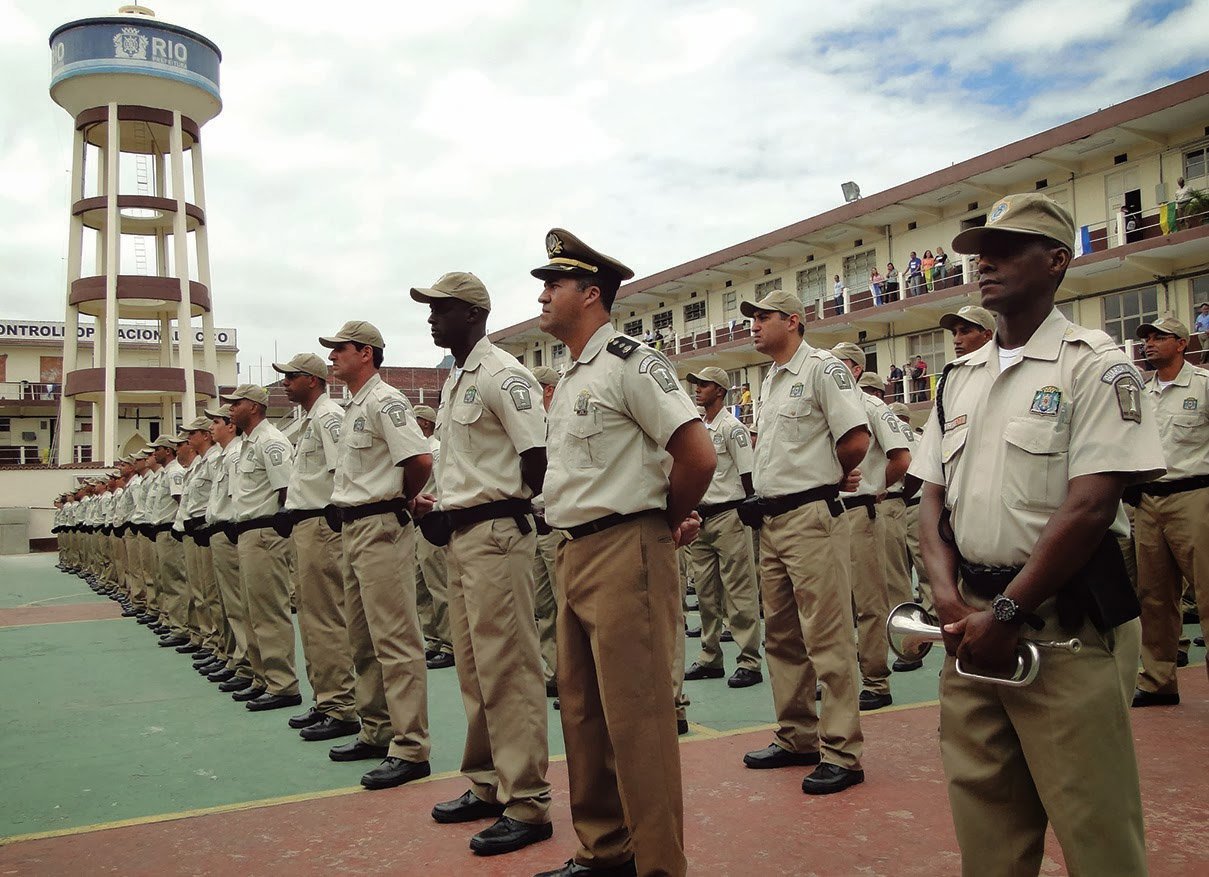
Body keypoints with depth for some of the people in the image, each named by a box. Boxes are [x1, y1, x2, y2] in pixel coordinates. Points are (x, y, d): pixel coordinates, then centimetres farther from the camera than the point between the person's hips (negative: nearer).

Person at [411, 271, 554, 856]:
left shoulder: (502, 375, -12)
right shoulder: (454, 381, 18)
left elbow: (539, 457, -18)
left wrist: (509, 509, -8)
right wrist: (442, 507, 11)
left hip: (496, 534, -10)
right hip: (460, 534, 10)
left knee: (508, 670, -5)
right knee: (474, 670, 16)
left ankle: (526, 803, 3)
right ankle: (486, 785, 29)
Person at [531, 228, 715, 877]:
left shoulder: (630, 362, -12)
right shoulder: (569, 379, 17)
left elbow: (698, 455, -19)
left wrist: (668, 522, -4)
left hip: (625, 555, -10)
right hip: (574, 555, 10)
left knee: (637, 719, -4)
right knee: (583, 713, 16)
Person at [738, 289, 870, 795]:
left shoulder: (821, 368, -9)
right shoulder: (769, 382, 19)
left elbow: (856, 437, -18)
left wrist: (836, 478, 0)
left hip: (810, 517, -10)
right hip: (770, 520, 10)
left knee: (827, 639, -6)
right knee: (781, 637, 14)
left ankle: (842, 753, 2)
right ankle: (796, 738, 26)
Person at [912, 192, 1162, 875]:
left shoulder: (1093, 365, -6)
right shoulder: (960, 377, 13)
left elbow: (1091, 507, -15)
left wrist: (1007, 613, -15)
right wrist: (949, 594, -4)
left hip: (1063, 625, -6)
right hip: (972, 620, 6)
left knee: (1092, 822, 2)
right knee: (981, 807, 14)